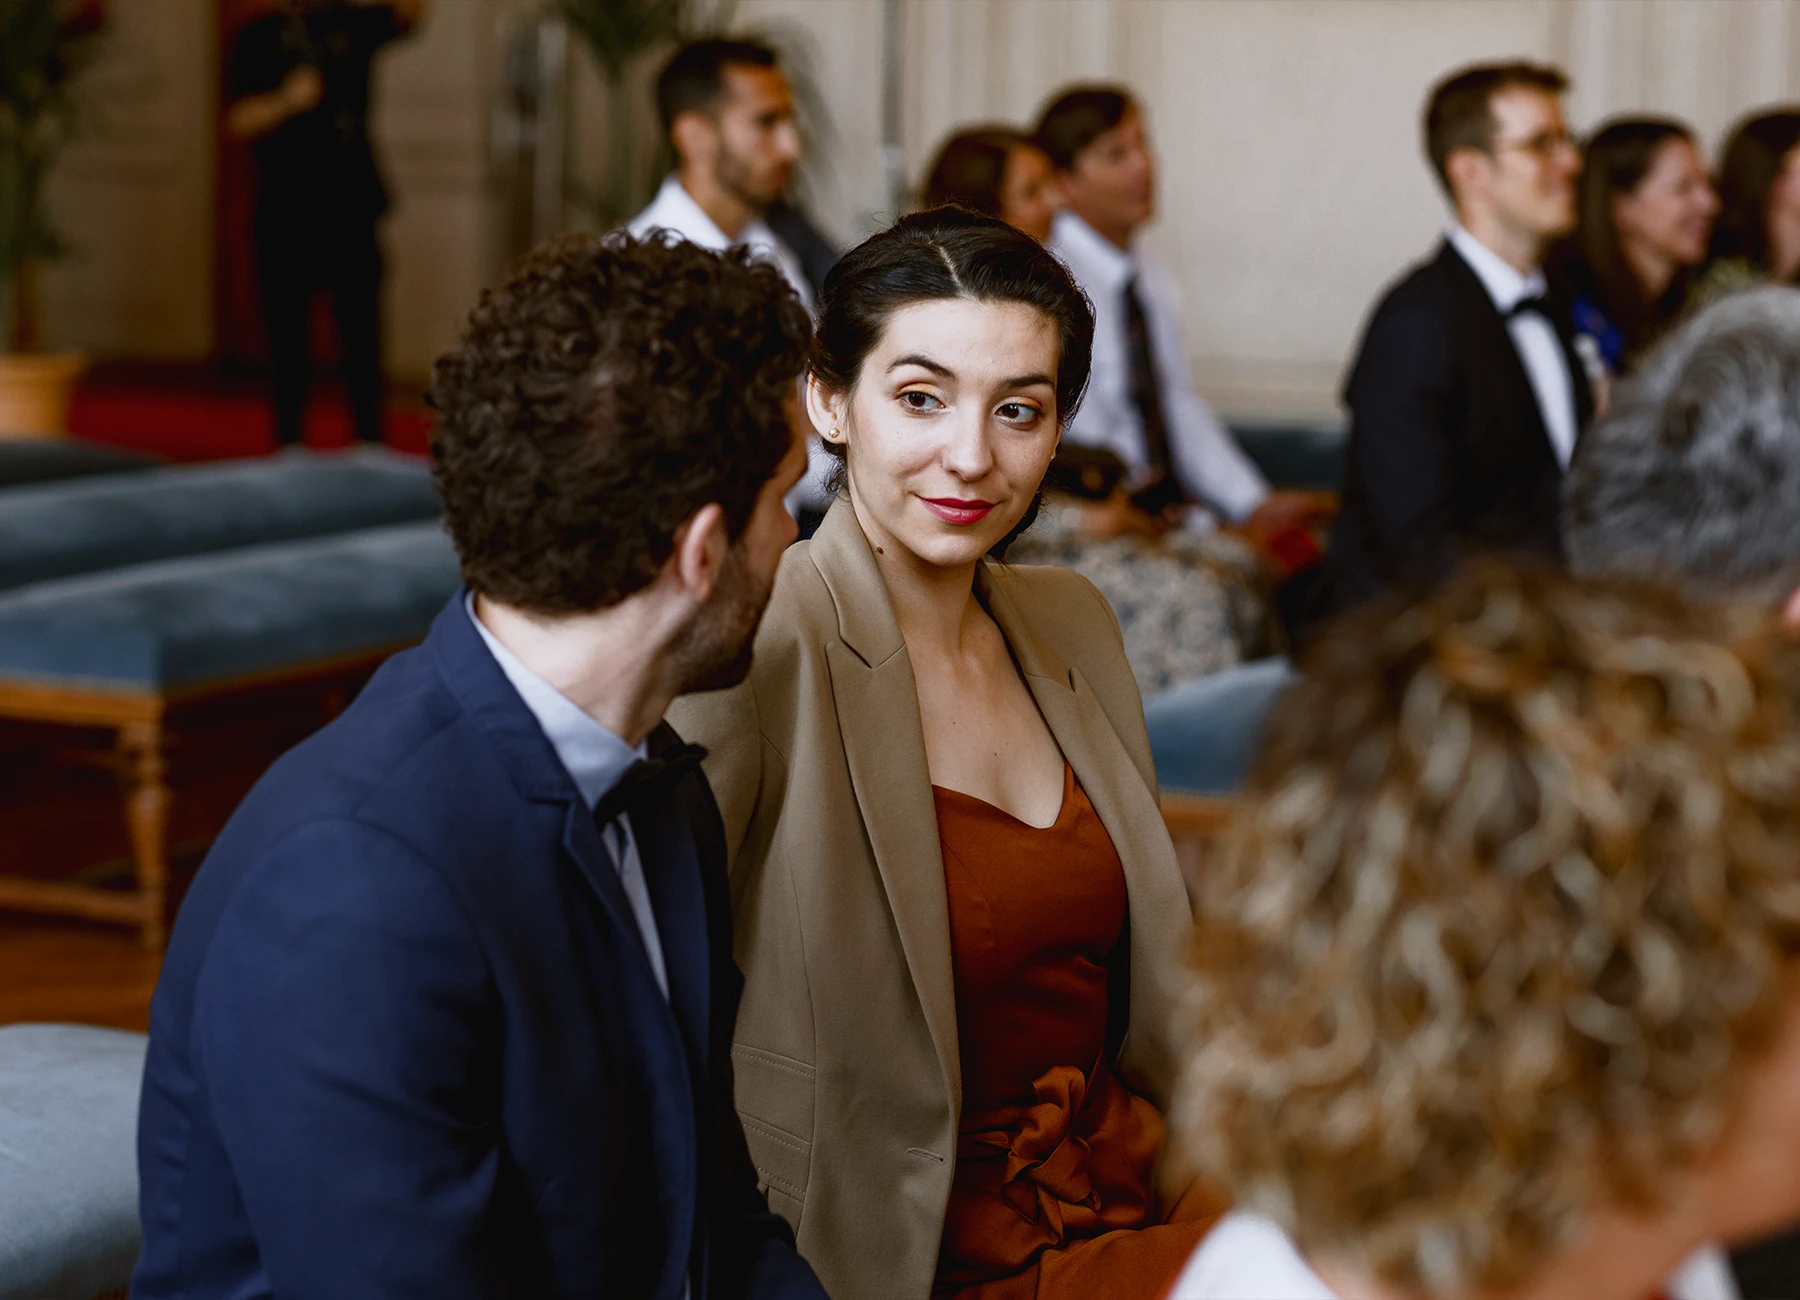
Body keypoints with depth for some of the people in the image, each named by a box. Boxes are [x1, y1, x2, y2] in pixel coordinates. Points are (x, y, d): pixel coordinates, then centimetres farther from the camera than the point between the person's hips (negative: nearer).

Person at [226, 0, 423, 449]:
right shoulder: (260, 36, 5)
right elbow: (238, 122, -2)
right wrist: (287, 101, -20)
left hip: (351, 211, 1)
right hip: (285, 215, -1)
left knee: (361, 336, -1)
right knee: (288, 339, 3)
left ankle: (371, 447, 1)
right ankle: (289, 449, 9)